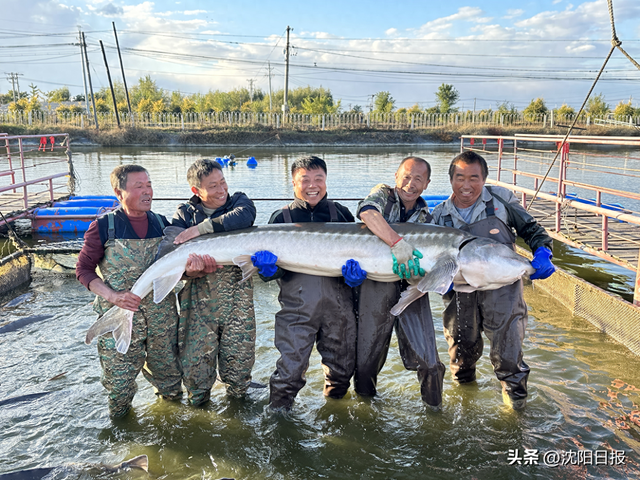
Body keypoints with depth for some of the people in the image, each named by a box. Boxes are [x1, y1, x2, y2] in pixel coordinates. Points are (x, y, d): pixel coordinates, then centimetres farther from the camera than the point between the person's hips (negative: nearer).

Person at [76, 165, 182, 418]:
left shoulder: (162, 224, 3)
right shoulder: (103, 227, -8)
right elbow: (84, 269, -3)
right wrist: (112, 296, -18)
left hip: (162, 317, 3)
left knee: (168, 373, 16)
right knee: (118, 378, 6)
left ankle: (170, 398, 46)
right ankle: (119, 414, 37)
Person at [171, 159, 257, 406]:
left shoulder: (238, 200, 6)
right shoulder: (184, 213, 7)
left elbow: (244, 216, -19)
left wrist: (200, 228, -21)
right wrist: (188, 266, -28)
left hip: (237, 295, 0)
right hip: (198, 298, 1)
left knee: (239, 355, 3)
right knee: (195, 357, 2)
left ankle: (237, 396, 32)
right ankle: (198, 402, 30)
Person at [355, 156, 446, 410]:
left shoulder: (425, 216, 14)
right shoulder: (384, 194, 2)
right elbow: (367, 211, -23)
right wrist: (397, 242, -33)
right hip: (375, 287, -3)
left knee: (427, 362, -1)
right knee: (367, 357, 6)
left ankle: (434, 407, 25)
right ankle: (365, 401, 33)